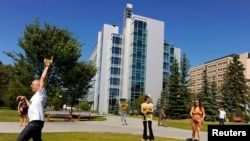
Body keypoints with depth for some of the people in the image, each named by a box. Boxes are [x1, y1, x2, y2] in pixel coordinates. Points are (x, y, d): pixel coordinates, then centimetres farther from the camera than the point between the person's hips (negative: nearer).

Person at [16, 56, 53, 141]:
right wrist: (25, 98, 27)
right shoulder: (36, 96, 21)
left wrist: (47, 66, -11)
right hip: (34, 122, 11)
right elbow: (31, 105, 35)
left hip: (36, 122, -11)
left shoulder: (41, 93, -6)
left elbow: (43, 78, -16)